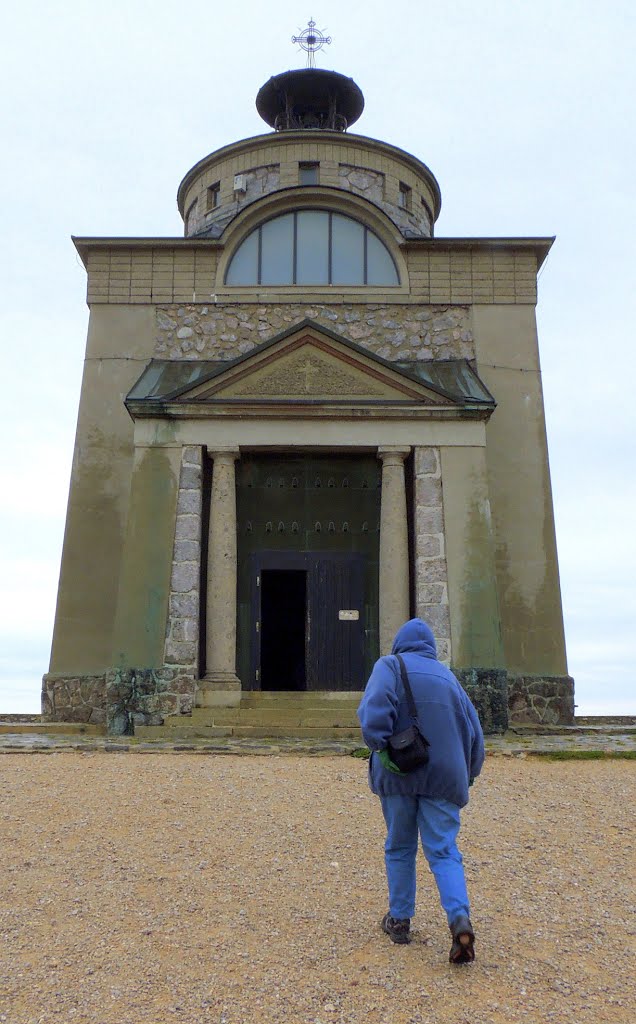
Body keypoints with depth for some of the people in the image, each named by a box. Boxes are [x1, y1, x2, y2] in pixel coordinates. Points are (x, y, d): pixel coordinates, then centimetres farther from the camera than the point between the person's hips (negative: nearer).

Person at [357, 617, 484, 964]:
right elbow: (473, 731, 13)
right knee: (444, 851, 5)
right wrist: (467, 774, 20)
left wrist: (380, 747, -13)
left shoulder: (390, 666, 0)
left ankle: (399, 920, 23)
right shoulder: (448, 676, 12)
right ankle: (460, 919, -15)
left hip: (399, 775, -2)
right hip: (443, 776, 2)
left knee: (400, 847, 15)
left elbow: (374, 708, -21)